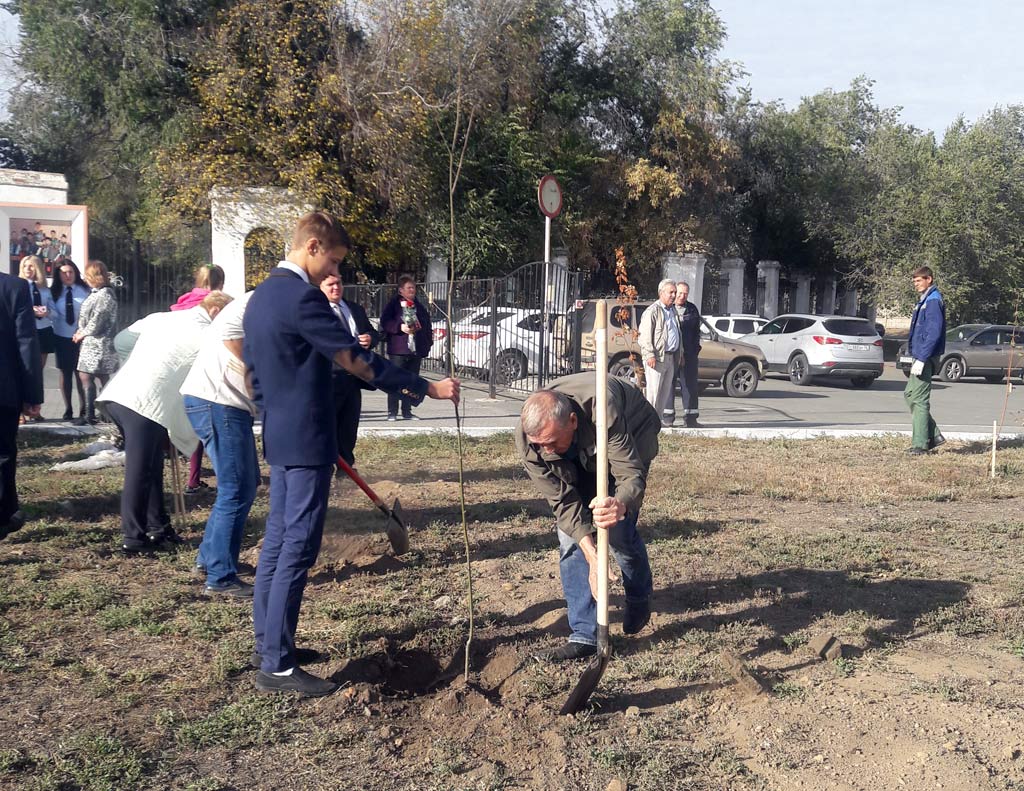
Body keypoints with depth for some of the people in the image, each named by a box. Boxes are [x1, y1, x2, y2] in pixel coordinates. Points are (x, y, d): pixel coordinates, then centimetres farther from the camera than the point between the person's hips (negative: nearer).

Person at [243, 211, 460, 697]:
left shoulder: (260, 297, 13)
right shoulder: (301, 296, -18)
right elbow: (354, 358, -20)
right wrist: (425, 388, -16)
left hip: (279, 436, 10)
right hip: (306, 439, -10)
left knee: (278, 538, 16)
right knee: (299, 547, -6)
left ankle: (269, 641, 25)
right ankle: (277, 667, -2)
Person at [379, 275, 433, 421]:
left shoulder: (419, 306, 17)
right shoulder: (393, 305, 2)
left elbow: (426, 326, 21)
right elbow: (385, 322, -7)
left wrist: (428, 343, 12)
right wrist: (400, 327, -19)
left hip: (416, 349, 5)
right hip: (398, 350, -5)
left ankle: (407, 411, 13)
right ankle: (392, 412, 0)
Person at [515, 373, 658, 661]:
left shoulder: (603, 410, -45)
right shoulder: (528, 438, -32)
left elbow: (632, 474, -40)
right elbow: (562, 500, -28)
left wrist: (621, 505, -64)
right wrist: (591, 553, -38)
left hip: (633, 436, -3)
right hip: (581, 454, 3)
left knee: (619, 530, -14)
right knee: (569, 536, -10)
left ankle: (640, 599, 19)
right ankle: (585, 635, -2)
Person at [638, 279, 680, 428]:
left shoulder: (672, 310, 18)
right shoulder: (653, 311, -8)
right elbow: (645, 335, -13)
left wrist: (678, 354, 20)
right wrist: (650, 355, -20)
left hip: (670, 357, 8)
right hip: (656, 357, -8)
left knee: (666, 390, 10)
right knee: (654, 390, -7)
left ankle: (661, 419, 17)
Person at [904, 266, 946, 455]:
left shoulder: (934, 301, -15)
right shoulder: (924, 301, 16)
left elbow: (934, 333, -22)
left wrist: (921, 359, -24)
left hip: (926, 358, -10)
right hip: (921, 356, 10)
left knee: (919, 400, -7)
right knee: (910, 395, 13)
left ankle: (920, 444, -2)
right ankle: (933, 435, 17)